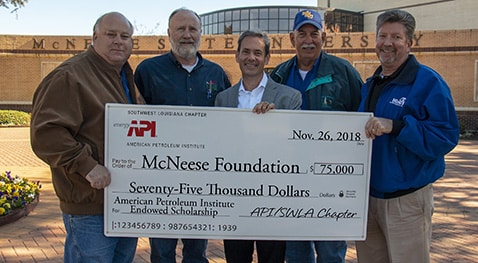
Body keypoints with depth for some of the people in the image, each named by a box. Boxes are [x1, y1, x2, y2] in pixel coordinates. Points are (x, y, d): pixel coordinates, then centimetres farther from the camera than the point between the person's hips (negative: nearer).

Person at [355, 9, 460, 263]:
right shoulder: (369, 85, 13)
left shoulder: (428, 82, -10)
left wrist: (395, 126, -29)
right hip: (368, 195, 7)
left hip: (406, 200, -7)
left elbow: (446, 135, -20)